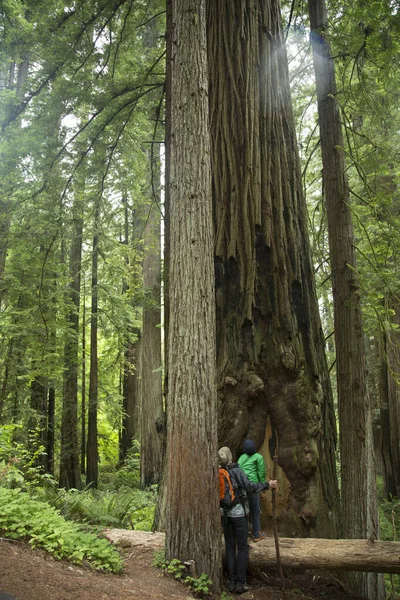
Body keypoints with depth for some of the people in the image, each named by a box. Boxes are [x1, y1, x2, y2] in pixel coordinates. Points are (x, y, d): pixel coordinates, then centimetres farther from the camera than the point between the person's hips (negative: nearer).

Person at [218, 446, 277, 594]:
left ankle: (231, 582, 12)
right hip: (238, 513, -5)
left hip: (225, 514, 5)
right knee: (242, 548, 4)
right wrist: (267, 485, -9)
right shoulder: (236, 470, -16)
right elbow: (250, 487, -18)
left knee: (230, 547, 11)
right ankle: (240, 583, 4)